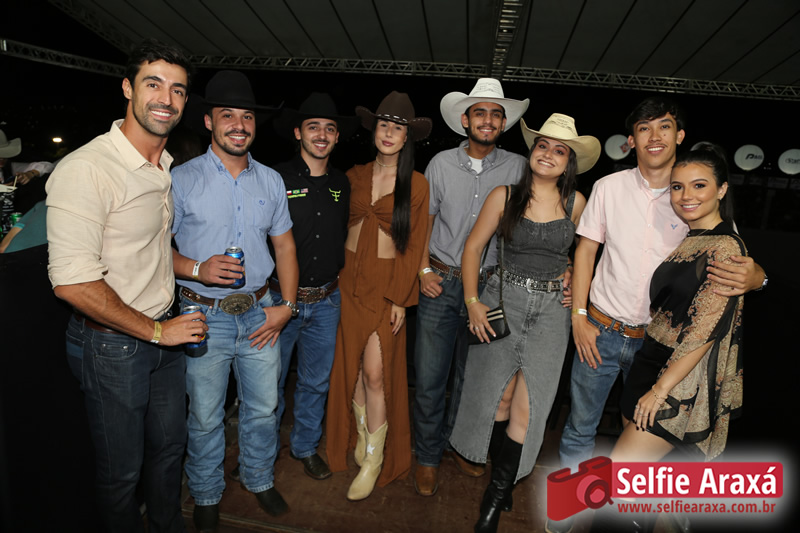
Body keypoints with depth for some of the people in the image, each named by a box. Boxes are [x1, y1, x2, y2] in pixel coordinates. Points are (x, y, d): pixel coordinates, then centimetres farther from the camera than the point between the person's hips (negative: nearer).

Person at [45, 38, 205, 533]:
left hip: (166, 331, 8)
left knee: (170, 445, 24)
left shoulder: (167, 167, 6)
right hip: (113, 344, -7)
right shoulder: (86, 168, -21)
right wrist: (157, 330, -17)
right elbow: (73, 282, -25)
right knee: (122, 469, 13)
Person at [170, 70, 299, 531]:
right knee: (205, 416, 11)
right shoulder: (183, 179, -4)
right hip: (205, 316, -3)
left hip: (259, 313, 3)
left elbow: (285, 245, 10)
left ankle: (260, 479, 40)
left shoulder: (271, 180, 6)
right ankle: (207, 496, 35)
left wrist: (287, 306, 2)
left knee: (263, 407, 15)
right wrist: (197, 269, -22)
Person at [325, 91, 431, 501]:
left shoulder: (416, 184, -3)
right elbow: (340, 228, 13)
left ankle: (374, 459, 11)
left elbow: (414, 246, -5)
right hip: (349, 279, 4)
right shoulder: (354, 177, 6)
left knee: (375, 372, -5)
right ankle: (360, 434, 31)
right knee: (351, 365, 10)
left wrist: (402, 299, -9)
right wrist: (335, 274, 5)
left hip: (387, 283, -3)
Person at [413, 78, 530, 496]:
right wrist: (424, 270, -3)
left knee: (472, 375, 15)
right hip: (442, 283, 0)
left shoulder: (517, 168, 1)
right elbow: (424, 221, 7)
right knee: (429, 376, 3)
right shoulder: (441, 164, 2)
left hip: (490, 286, 1)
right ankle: (428, 456, 24)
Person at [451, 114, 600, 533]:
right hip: (503, 299, 0)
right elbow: (473, 247, 0)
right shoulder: (505, 196, -2)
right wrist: (472, 301, -8)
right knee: (499, 396, 7)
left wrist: (569, 276, 4)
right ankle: (501, 481, 30)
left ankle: (496, 497, 14)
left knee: (526, 407, -3)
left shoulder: (575, 202, 3)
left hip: (551, 309, 1)